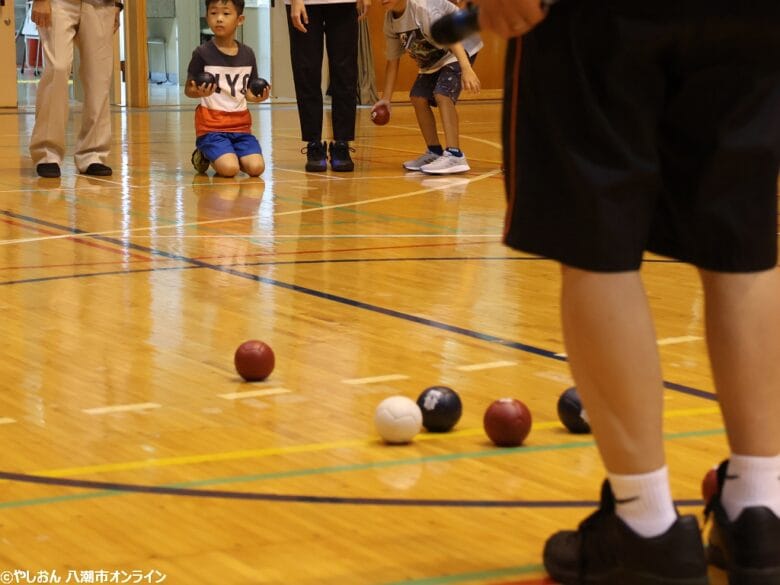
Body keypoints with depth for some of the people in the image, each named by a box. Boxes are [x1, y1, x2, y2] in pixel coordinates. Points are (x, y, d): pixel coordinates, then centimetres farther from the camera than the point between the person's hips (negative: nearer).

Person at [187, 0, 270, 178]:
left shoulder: (248, 55, 5)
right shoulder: (202, 53, -7)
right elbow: (188, 90, -2)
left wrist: (257, 97, -8)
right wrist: (199, 92, -24)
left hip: (240, 125, 4)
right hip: (212, 125, -4)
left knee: (256, 168, -16)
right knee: (229, 170, -23)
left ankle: (229, 156, 16)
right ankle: (204, 155, 10)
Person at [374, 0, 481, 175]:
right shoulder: (390, 21, -8)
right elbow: (392, 61, 2)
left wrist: (466, 69, -52)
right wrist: (386, 98, 0)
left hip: (462, 47, -8)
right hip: (433, 58, 8)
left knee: (442, 93, -25)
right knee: (418, 97, 3)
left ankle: (455, 156, -30)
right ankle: (434, 152, 18)